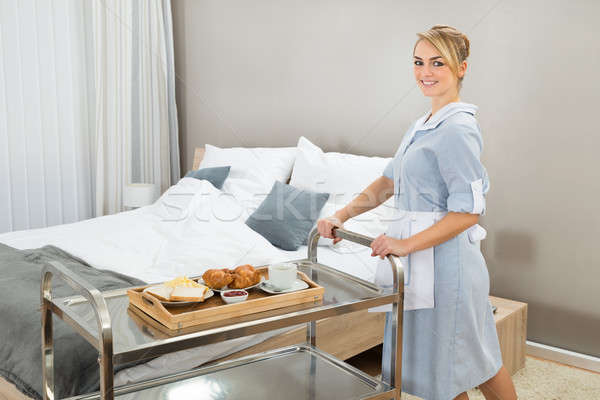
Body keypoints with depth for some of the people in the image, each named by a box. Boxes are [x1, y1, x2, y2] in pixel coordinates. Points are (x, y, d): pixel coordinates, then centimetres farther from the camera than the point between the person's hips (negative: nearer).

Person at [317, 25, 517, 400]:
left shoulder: (457, 130, -16)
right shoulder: (424, 125, 13)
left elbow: (468, 212, -21)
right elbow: (388, 183, 15)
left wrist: (405, 244, -22)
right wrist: (340, 217, 4)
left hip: (443, 259, -8)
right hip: (422, 257, 8)